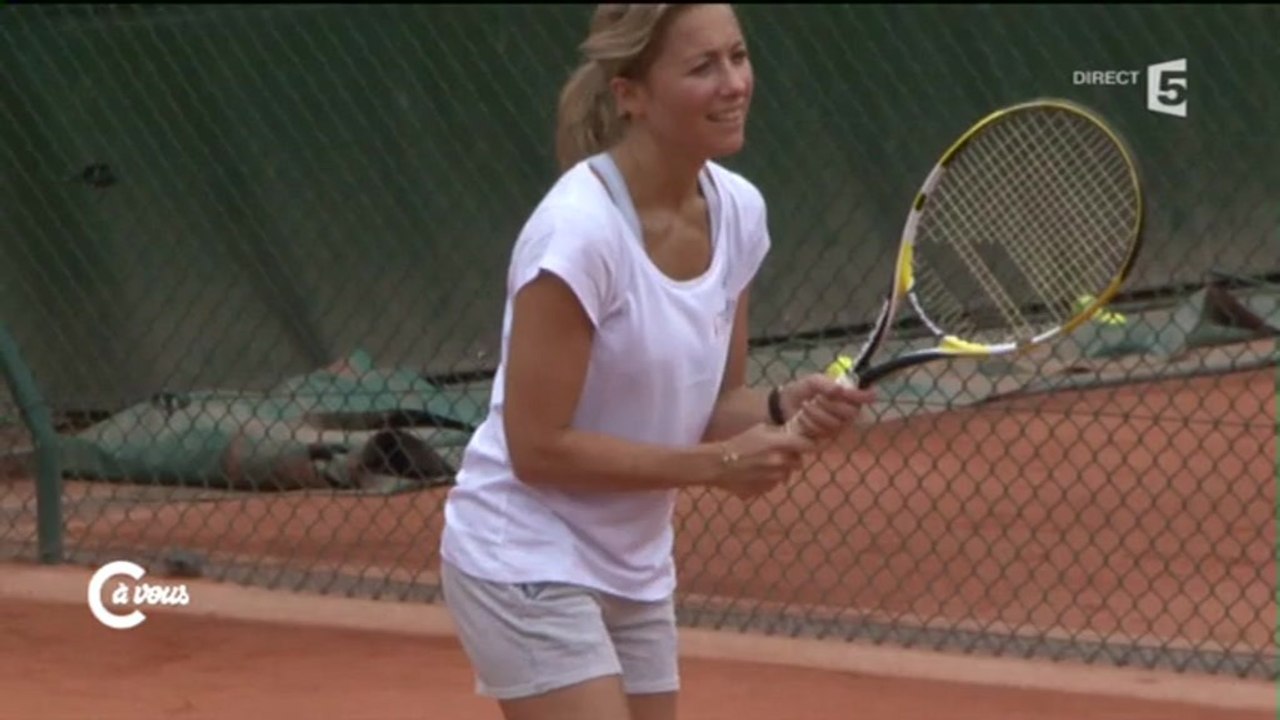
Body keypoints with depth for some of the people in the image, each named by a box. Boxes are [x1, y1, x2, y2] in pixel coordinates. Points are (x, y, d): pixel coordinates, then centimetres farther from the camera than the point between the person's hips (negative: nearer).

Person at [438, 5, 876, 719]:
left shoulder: (739, 210, -1)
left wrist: (787, 409, -14)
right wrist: (716, 463, -22)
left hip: (635, 570, 8)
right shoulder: (580, 230, -24)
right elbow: (538, 447, -23)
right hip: (529, 563, -8)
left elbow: (715, 405, 7)